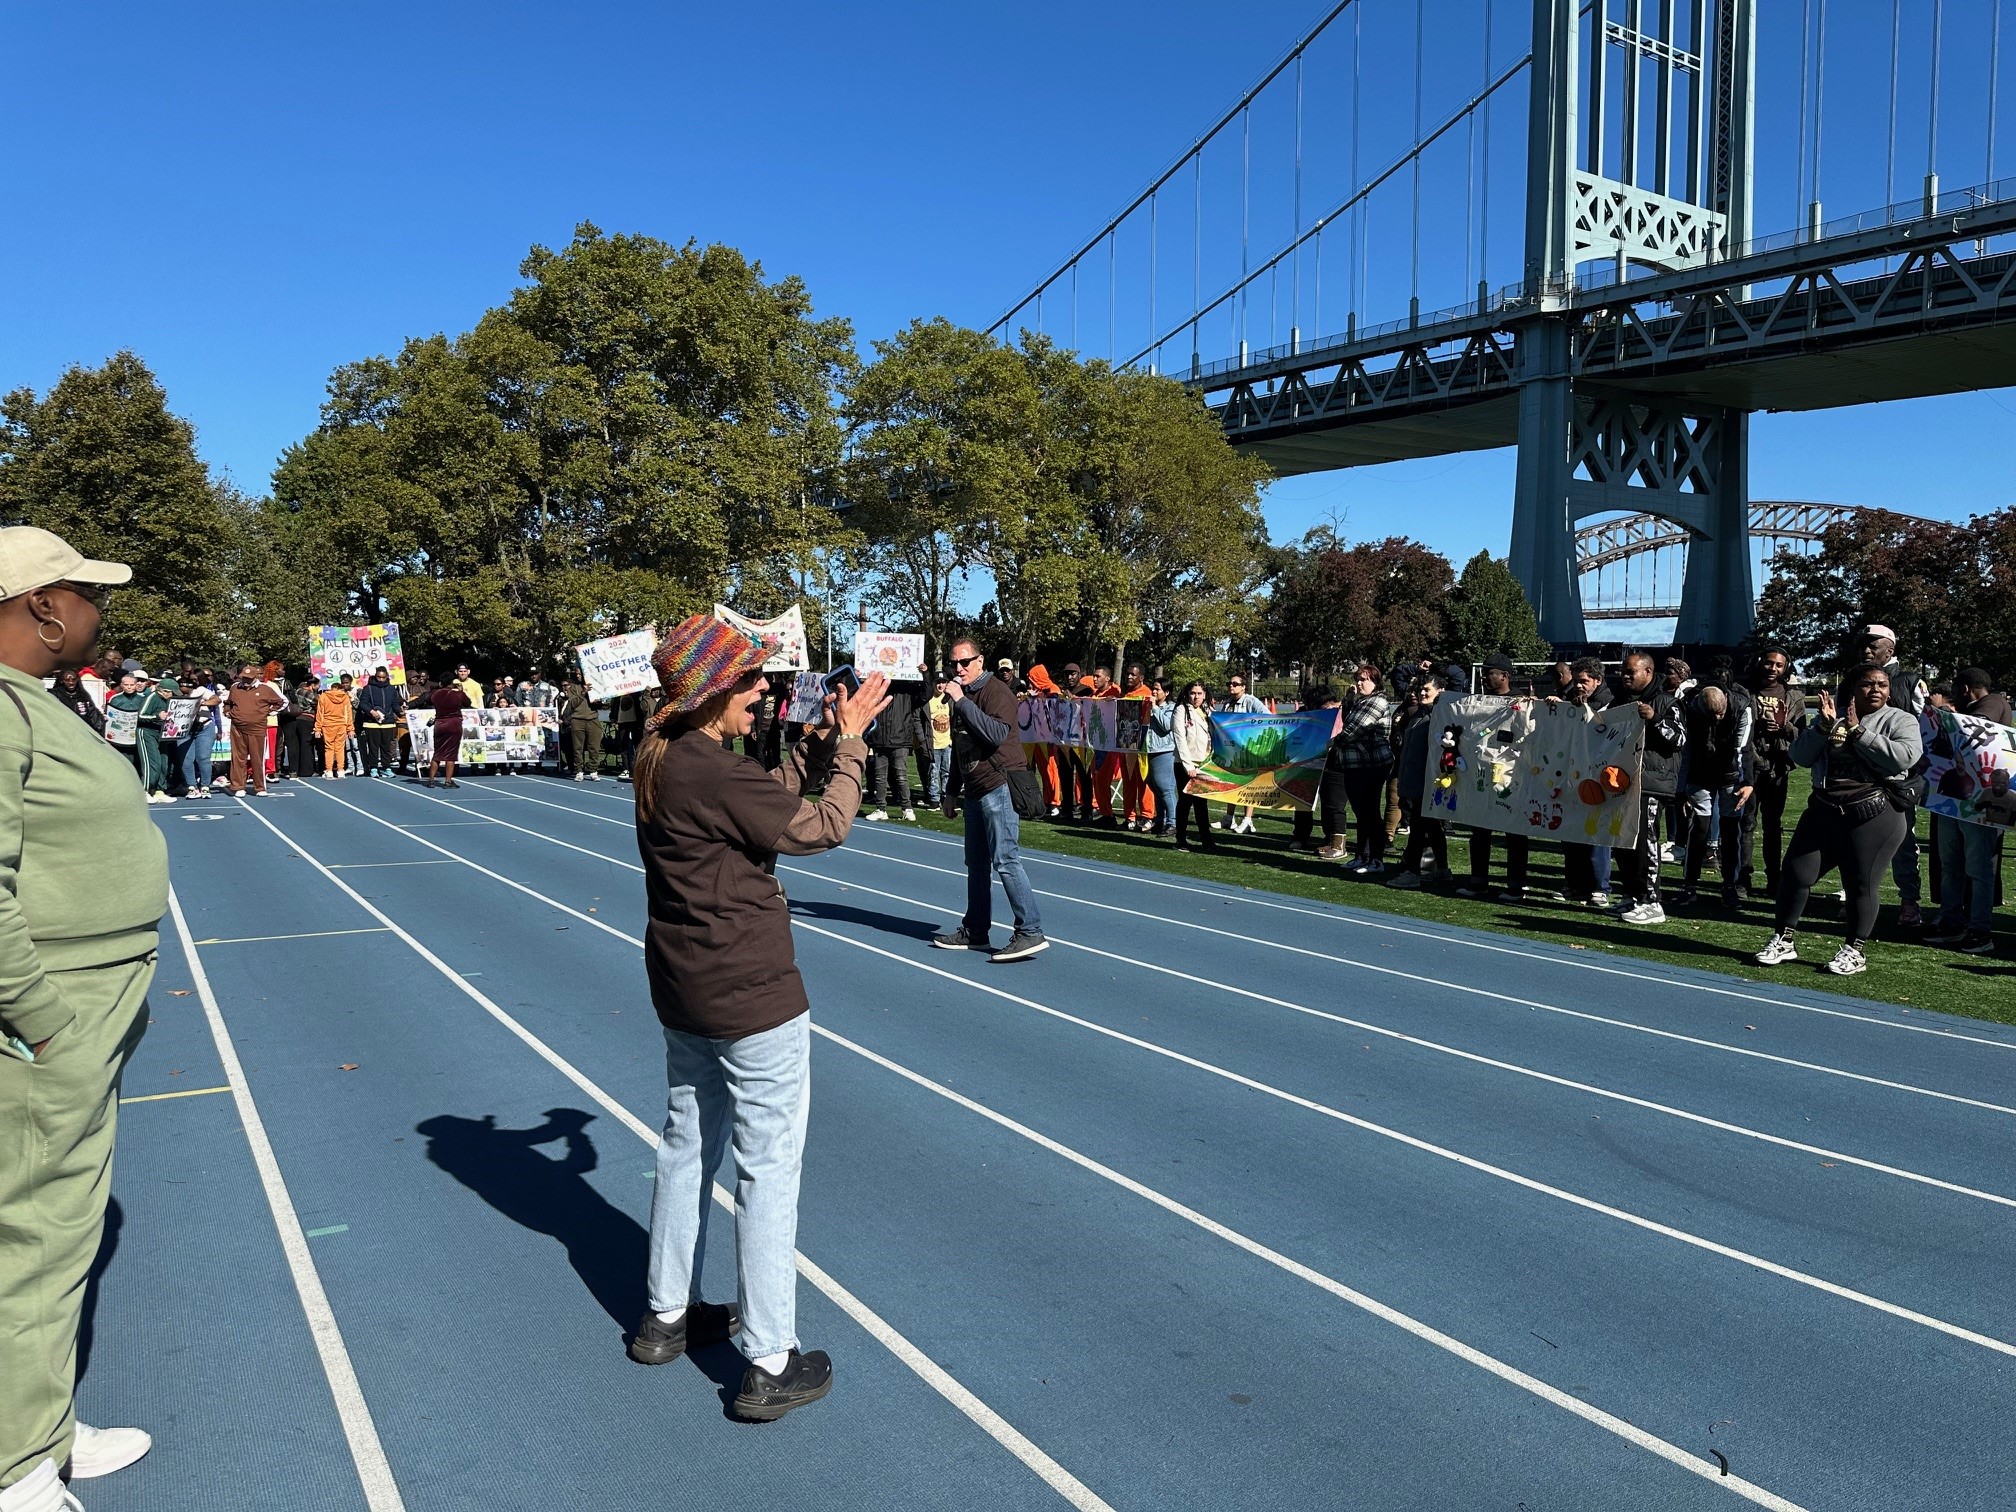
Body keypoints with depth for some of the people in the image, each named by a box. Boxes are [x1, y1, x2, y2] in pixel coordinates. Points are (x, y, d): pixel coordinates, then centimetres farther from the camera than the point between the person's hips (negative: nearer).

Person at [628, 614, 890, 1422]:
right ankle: (769, 1366, 11)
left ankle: (666, 1315, 38)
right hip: (753, 998, -9)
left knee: (688, 1147, 22)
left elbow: (768, 800, 12)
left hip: (684, 991, 9)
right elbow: (824, 827, -15)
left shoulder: (661, 761, 4)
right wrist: (848, 743, -4)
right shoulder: (717, 774, -24)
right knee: (769, 1169, 1)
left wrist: (821, 741, 6)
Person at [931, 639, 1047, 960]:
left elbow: (996, 734, -27)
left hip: (998, 787, -9)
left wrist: (961, 701, -24)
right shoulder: (961, 697, 17)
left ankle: (1030, 931, -11)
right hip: (974, 790, 9)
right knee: (976, 863, 12)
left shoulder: (996, 692, -10)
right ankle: (975, 931, 20)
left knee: (1005, 860, -13)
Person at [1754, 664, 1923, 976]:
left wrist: (1857, 731, -15)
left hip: (1874, 816, -4)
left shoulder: (1901, 721, 1)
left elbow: (1905, 757, -18)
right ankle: (1784, 941, 17)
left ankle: (1854, 951, 15)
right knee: (1796, 874, 4)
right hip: (1823, 812, 4)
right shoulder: (1831, 717, 12)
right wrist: (1825, 725, -10)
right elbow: (1800, 756, 4)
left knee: (1861, 885, 0)